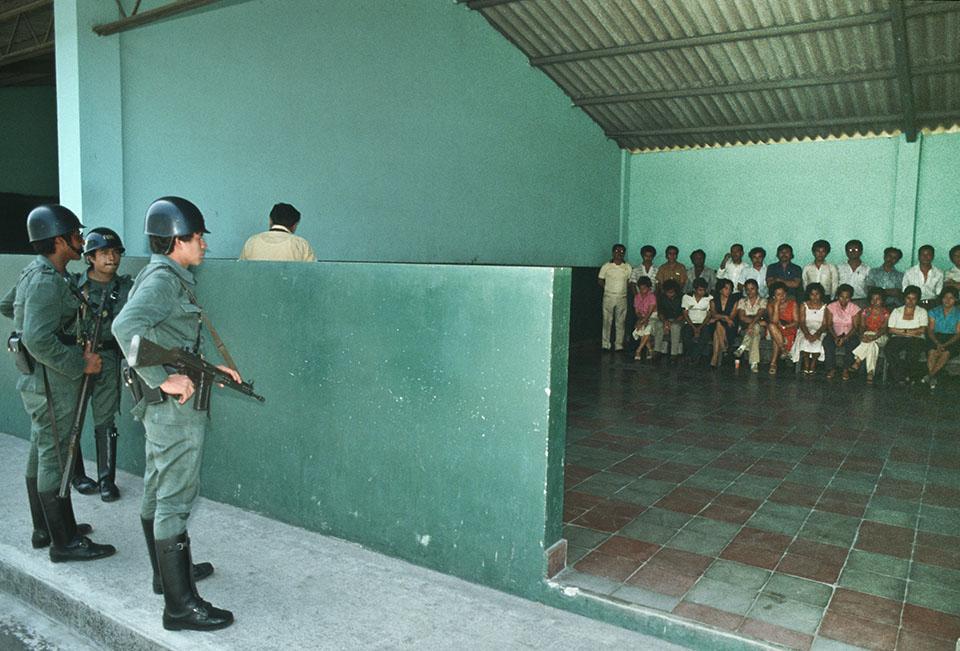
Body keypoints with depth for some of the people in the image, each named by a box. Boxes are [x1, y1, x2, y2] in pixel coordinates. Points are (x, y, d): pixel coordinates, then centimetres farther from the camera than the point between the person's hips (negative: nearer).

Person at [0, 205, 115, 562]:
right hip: (51, 385, -10)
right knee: (55, 460, -2)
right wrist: (81, 364, -23)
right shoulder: (47, 282, -22)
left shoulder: (36, 272, 10)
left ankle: (44, 530, 31)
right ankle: (65, 543, 8)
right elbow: (38, 340, -30)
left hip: (37, 381, 10)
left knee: (41, 455, 18)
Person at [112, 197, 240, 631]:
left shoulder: (164, 277, 14)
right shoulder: (163, 279, -17)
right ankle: (180, 605, 4)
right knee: (175, 501, -5)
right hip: (176, 406, -11)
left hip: (165, 406, 11)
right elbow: (126, 325, -35)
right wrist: (165, 380, -31)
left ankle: (168, 572, 37)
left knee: (158, 492, 20)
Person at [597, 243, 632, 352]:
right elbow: (600, 281, 5)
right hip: (609, 297, -2)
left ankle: (619, 345, 10)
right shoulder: (606, 266, -1)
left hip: (622, 298, 2)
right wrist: (609, 288, 1)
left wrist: (623, 288, 0)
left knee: (621, 322, 4)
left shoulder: (627, 267, 5)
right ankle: (605, 345, 7)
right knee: (607, 321, 0)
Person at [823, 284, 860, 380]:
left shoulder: (854, 308, -3)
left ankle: (845, 368, -14)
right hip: (835, 333, 0)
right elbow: (829, 325, -4)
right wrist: (835, 337, -21)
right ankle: (832, 368, -16)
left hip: (849, 334, 0)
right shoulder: (831, 306, -1)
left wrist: (844, 338, -22)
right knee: (826, 341, -32)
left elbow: (855, 327, -7)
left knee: (856, 342, -33)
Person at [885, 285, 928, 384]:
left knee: (912, 351, -38)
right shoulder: (896, 311, 17)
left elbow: (922, 330, -1)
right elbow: (890, 330, 4)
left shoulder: (922, 311, 15)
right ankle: (898, 376, -28)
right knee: (890, 349, -34)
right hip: (898, 339, 1)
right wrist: (911, 331, -3)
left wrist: (900, 331, -5)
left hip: (916, 339, -1)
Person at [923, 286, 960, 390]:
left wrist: (945, 345, -18)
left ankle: (930, 376, -30)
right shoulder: (934, 312, 8)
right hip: (936, 338, 1)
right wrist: (937, 343, -16)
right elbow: (930, 330, 2)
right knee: (932, 352, -31)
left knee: (946, 353, -33)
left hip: (951, 340, -1)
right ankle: (932, 379, -30)